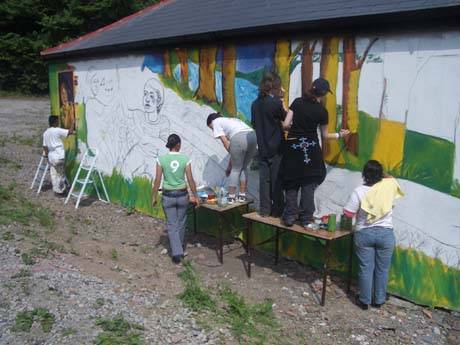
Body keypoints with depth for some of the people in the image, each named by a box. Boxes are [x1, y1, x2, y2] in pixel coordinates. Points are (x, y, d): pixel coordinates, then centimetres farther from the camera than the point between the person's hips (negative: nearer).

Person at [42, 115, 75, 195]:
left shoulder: (45, 133, 8)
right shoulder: (57, 130, -11)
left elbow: (45, 146, 9)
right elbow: (70, 132, -15)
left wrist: (47, 155, 19)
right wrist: (73, 123, -1)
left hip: (51, 157, 6)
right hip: (59, 157, -6)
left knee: (54, 174, 11)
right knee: (61, 174, 4)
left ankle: (56, 189, 18)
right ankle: (60, 190, 10)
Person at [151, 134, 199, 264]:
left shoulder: (161, 159, -8)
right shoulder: (185, 159, -8)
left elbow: (157, 180, -7)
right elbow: (190, 180, -6)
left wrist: (154, 196, 4)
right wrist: (195, 196, 4)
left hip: (168, 196, -1)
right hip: (182, 195, 1)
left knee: (172, 225, 7)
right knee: (181, 223, 19)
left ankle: (176, 252, -1)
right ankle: (180, 247, 34)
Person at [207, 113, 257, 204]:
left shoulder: (216, 122, 19)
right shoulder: (230, 120, 38)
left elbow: (225, 142, 7)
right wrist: (230, 165, 33)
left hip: (239, 138, -7)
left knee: (235, 169, 7)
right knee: (243, 168, 20)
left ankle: (231, 197, 13)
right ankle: (242, 195, 23)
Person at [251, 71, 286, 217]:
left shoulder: (255, 104, 2)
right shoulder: (276, 102, -15)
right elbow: (285, 118, 1)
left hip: (262, 147, 5)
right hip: (276, 147, -5)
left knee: (264, 179, 9)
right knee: (276, 179, 4)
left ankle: (264, 209, 14)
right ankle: (277, 210, 12)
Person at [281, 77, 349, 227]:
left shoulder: (297, 102, -2)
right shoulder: (322, 111, -4)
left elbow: (286, 124, -5)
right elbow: (324, 136, 5)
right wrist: (339, 135, 21)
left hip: (293, 146, 2)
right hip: (311, 149, -1)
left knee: (292, 183, 10)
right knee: (309, 184, 8)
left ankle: (290, 216, 9)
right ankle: (306, 218, 9)